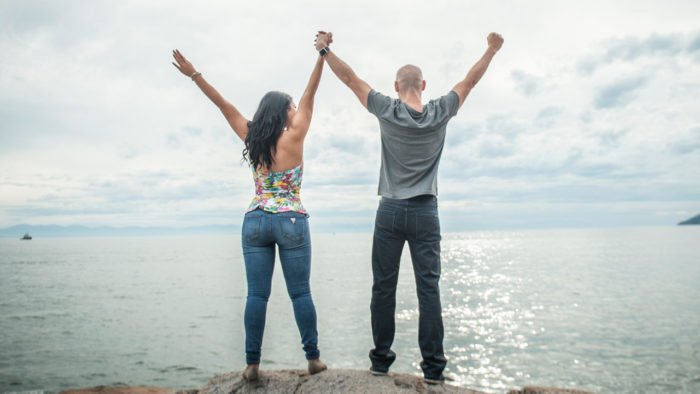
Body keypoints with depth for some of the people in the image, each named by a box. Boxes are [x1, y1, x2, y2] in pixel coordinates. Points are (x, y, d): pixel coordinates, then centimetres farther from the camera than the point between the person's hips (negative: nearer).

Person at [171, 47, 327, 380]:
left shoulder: (251, 139, 6)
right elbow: (309, 96, -1)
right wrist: (322, 56, -2)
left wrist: (194, 74, 14)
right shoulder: (293, 138, -3)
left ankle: (252, 363, 3)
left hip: (255, 221, 3)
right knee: (300, 293, 3)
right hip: (291, 221, -3)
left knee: (256, 294, 3)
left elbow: (226, 107, 10)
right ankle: (313, 358, 10)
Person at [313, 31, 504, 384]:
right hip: (425, 212, 1)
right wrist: (492, 50, 27)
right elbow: (469, 81, 13)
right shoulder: (440, 113, 0)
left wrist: (325, 50, 13)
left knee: (383, 288, 5)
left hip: (390, 211, 0)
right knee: (428, 289, -1)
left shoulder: (387, 111, -4)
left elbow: (351, 79, 3)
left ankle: (381, 360, 11)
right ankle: (433, 366, 0)